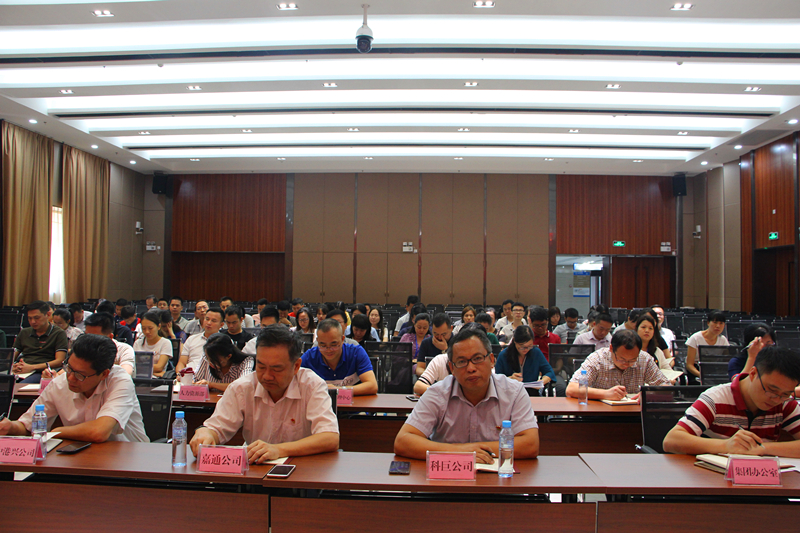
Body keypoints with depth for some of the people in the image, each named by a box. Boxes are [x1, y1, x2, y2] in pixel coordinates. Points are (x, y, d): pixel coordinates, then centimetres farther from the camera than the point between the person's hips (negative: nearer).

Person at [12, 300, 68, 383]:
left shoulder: (59, 334, 7)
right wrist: (12, 366, -5)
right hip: (20, 372, 5)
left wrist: (31, 367, -14)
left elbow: (59, 361, -3)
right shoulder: (24, 333, 24)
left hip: (41, 373, -5)